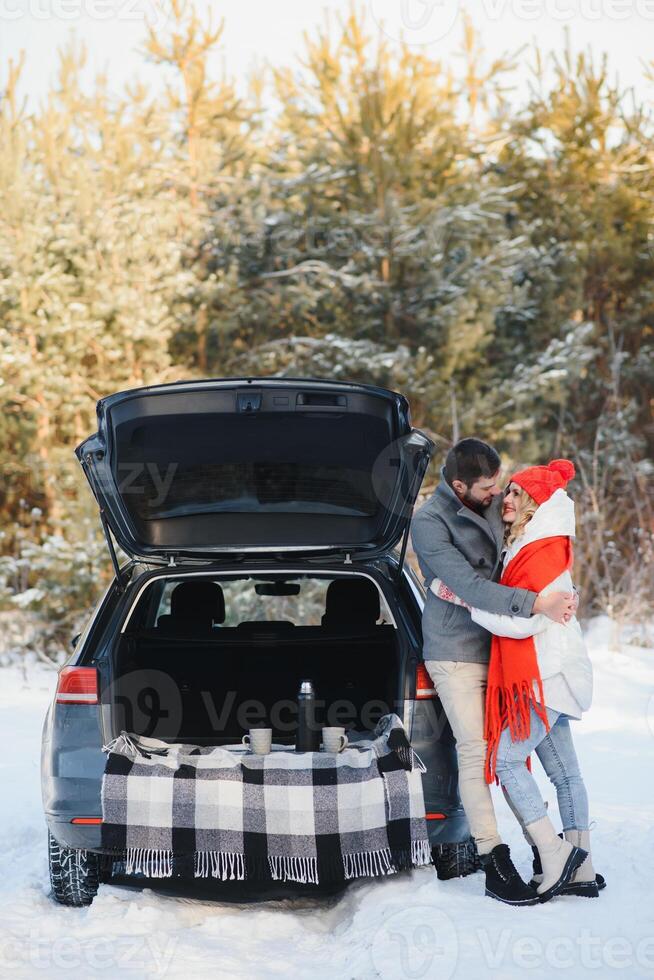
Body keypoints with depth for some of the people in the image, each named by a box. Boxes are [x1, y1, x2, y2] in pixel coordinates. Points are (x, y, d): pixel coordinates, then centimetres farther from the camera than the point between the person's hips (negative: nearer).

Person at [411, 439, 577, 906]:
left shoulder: (494, 503, 4)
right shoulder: (428, 523, -17)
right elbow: (469, 587, -24)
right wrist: (536, 603, -29)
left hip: (500, 646, 7)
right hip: (457, 652, -6)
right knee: (477, 752, -8)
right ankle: (495, 864, -8)